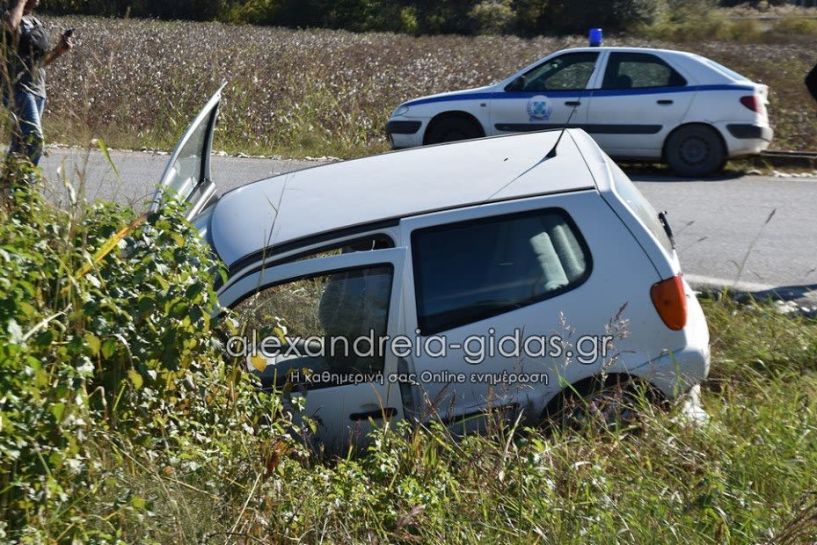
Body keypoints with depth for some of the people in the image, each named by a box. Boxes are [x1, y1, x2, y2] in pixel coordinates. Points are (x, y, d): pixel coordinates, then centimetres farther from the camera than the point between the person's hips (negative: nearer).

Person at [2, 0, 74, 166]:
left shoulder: (36, 22, 19)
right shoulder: (10, 16, -3)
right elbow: (11, 25, -31)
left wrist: (59, 50, 8)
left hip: (38, 90, 8)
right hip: (19, 88, -8)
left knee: (20, 144, 9)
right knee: (34, 138, -21)